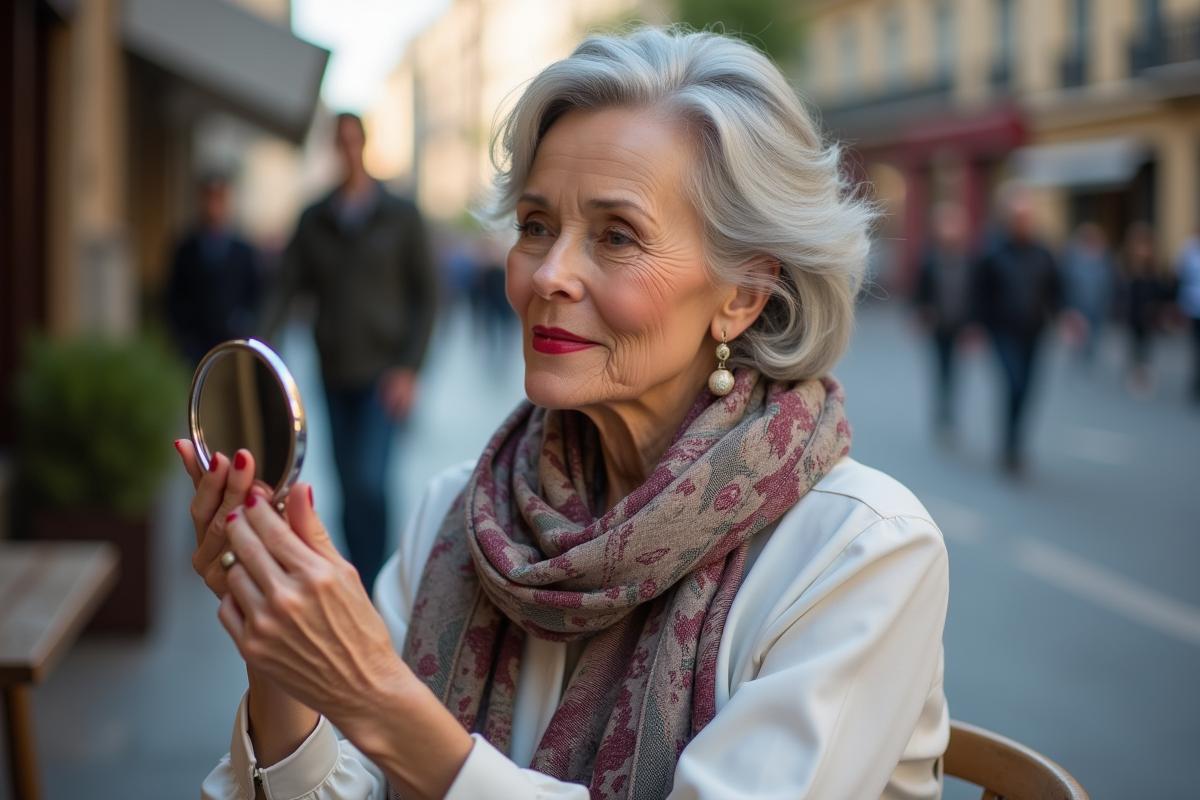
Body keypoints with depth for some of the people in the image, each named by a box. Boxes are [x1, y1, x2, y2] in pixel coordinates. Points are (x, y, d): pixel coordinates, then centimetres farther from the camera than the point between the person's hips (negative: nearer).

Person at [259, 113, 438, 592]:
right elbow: (286, 287, 2)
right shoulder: (313, 221, 7)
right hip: (336, 373, 3)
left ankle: (366, 587, -10)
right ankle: (360, 577, 20)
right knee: (350, 486, 8)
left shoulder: (401, 216, 0)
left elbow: (426, 293, 0)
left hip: (383, 371, -3)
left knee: (368, 479, -16)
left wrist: (409, 367, -9)